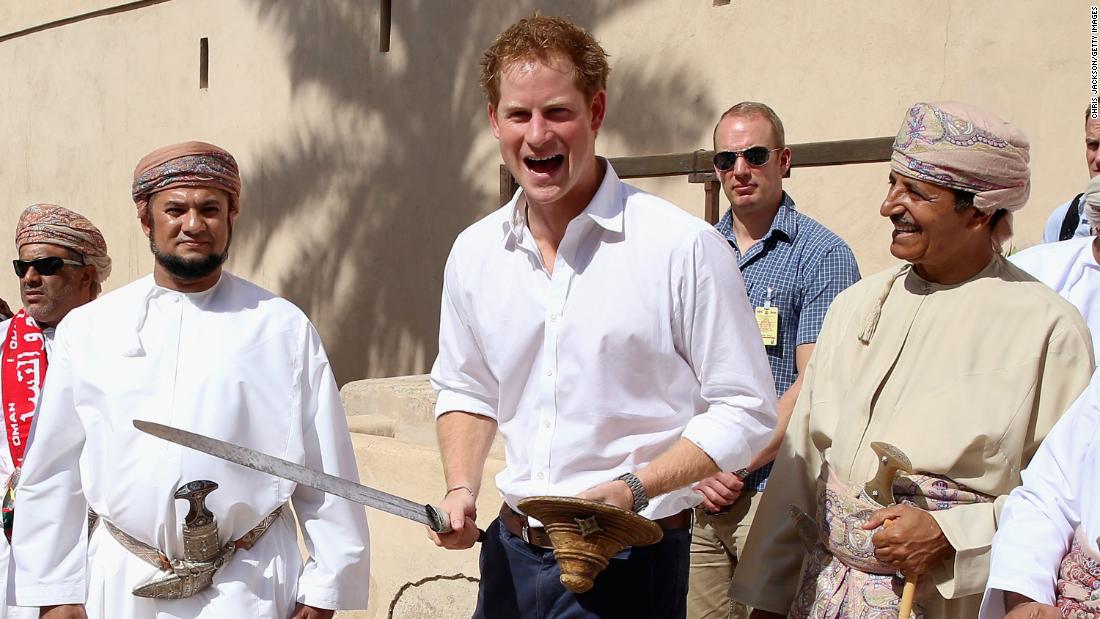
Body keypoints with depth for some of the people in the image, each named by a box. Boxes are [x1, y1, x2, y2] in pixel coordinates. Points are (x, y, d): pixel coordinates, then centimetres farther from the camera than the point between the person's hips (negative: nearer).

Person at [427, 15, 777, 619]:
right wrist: (461, 489, 0)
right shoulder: (474, 252, 4)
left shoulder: (685, 247, -13)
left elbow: (743, 411, -9)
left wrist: (632, 489, -20)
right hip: (510, 549, 5)